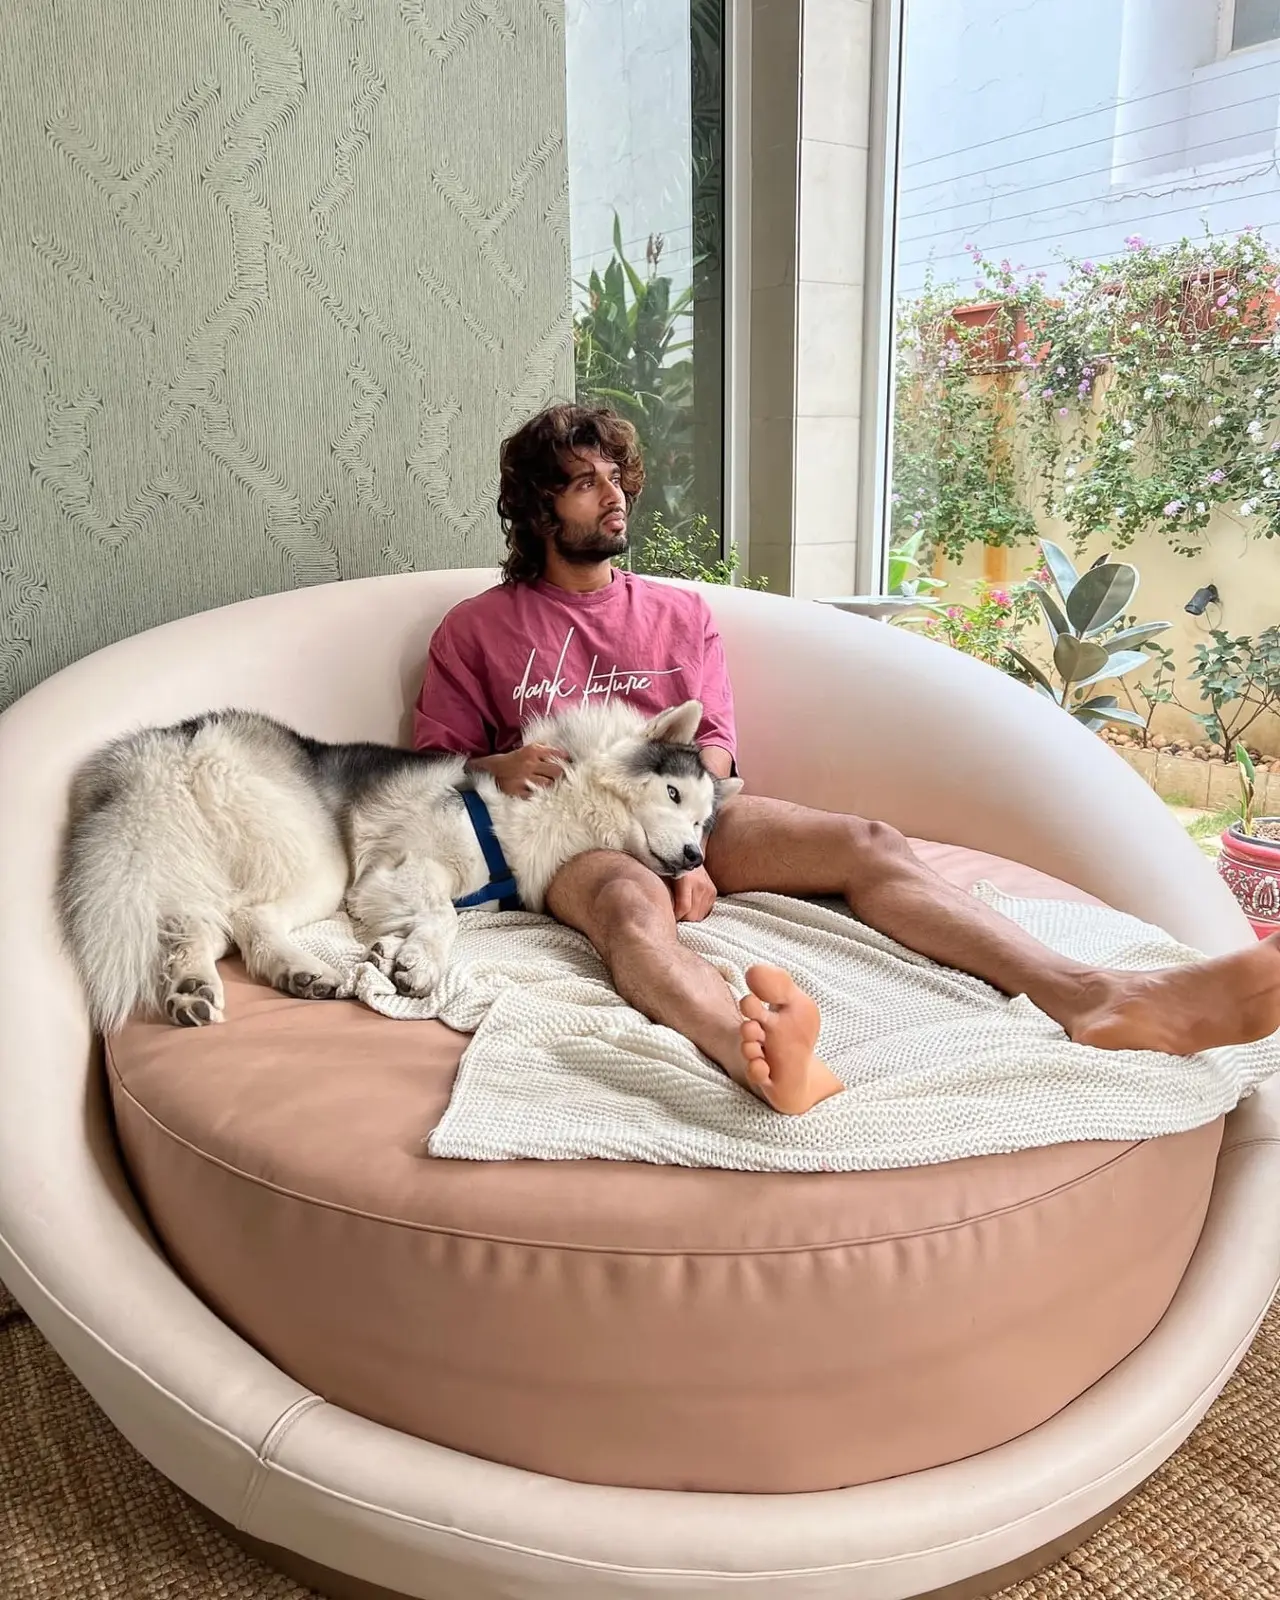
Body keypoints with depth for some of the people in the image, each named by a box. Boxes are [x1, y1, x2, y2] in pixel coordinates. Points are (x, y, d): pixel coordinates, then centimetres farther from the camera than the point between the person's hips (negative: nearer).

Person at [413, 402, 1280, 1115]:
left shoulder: (680, 611, 18)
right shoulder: (477, 628, 11)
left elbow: (714, 745, 8)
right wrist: (503, 769, -16)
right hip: (573, 836, -3)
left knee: (865, 842, -23)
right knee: (633, 903, -40)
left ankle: (1093, 996, -43)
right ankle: (760, 1056, -74)